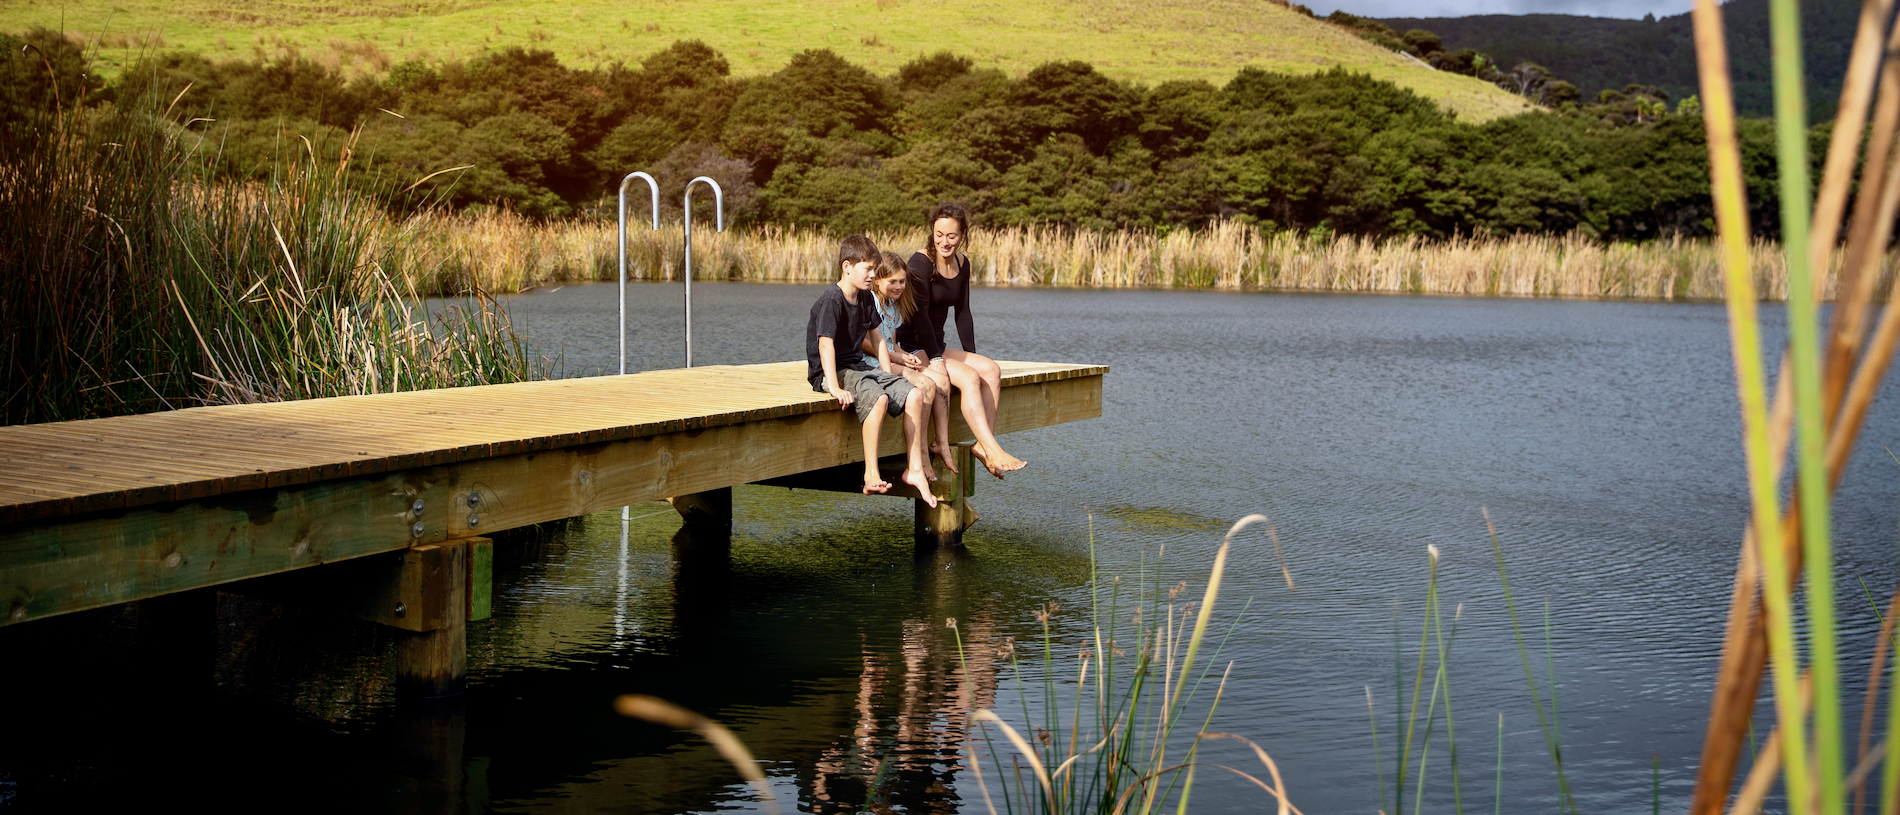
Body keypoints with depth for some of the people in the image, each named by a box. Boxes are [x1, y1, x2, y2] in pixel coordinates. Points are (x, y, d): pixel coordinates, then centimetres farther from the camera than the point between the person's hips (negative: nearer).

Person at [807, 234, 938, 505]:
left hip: (859, 368, 8)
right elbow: (825, 344, -26)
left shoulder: (866, 299, 12)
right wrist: (835, 387, -36)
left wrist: (887, 374, 10)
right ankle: (871, 475, -33)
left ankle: (914, 469, -3)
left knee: (916, 394, -8)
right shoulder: (831, 300, -15)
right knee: (878, 398, -36)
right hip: (830, 372, -8)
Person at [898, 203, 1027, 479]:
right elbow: (920, 314, -18)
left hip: (937, 347, 7)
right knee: (969, 378, -25)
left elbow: (962, 312, 13)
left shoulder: (962, 263, 8)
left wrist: (971, 355, 4)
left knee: (991, 370, -13)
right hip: (910, 349, -7)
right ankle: (994, 452, -28)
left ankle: (983, 445, -17)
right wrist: (936, 360, -22)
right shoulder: (921, 262, -14)